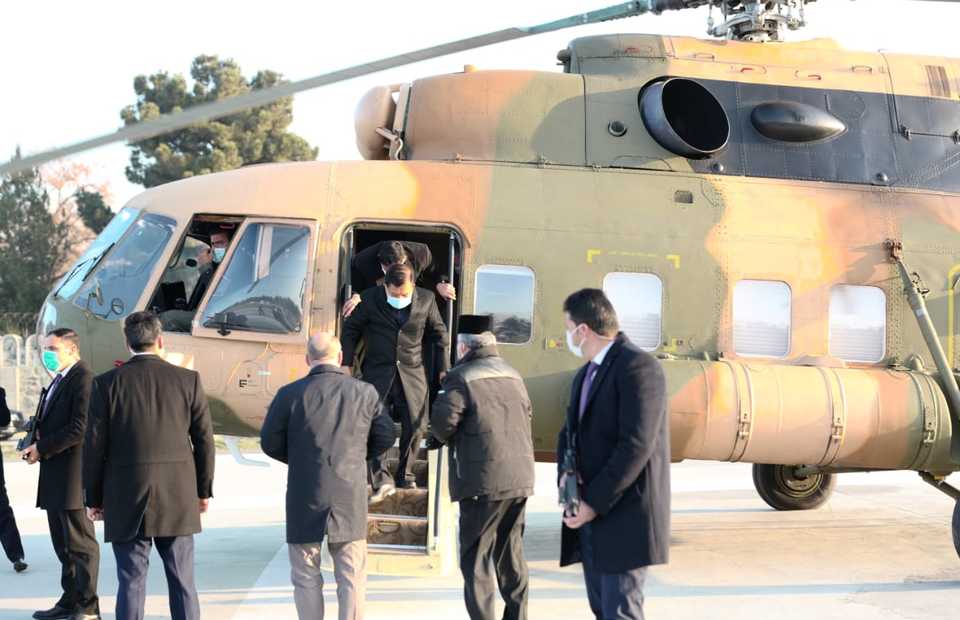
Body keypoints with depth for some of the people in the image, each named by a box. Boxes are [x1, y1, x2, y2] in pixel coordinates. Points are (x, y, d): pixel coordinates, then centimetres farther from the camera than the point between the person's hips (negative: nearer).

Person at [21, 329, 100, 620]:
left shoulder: (83, 378, -14)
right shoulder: (59, 380, 19)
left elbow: (80, 429, -21)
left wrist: (42, 448, -17)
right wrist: (36, 446, 6)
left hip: (73, 475, -10)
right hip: (54, 478, 10)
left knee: (80, 542, -4)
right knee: (63, 543, 15)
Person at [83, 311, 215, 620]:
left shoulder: (106, 384, -4)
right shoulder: (188, 380, -1)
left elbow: (95, 447, -3)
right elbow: (204, 440, 2)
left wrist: (94, 498, 7)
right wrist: (203, 490, 13)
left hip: (126, 500, -1)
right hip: (178, 497, 1)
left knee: (131, 582, 3)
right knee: (182, 581, 9)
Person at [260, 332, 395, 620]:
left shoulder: (290, 394, -7)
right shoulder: (364, 392, -1)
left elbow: (270, 442, -2)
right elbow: (385, 437, 4)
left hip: (305, 499, -1)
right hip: (350, 498, 1)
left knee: (306, 577, 9)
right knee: (351, 576, 9)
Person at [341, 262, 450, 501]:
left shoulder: (426, 299, -3)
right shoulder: (370, 299, -7)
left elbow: (438, 333, 10)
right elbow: (350, 329, 5)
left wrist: (444, 368, 11)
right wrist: (346, 363, 2)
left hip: (412, 372, 1)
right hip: (378, 372, -1)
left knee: (414, 426, 3)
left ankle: (405, 475, 21)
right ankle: (381, 481, -8)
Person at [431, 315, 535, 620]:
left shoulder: (462, 377, -9)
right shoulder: (513, 375, 13)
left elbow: (442, 422, -15)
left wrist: (448, 438, 5)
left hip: (483, 480, -7)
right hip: (520, 478, 7)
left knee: (476, 556, 0)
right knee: (511, 552, 16)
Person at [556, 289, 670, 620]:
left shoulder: (637, 366, -14)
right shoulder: (586, 375, 18)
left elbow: (636, 444, -21)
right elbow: (570, 433, 17)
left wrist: (594, 503, -19)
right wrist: (566, 475, -4)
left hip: (624, 515, -9)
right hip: (590, 517, 9)